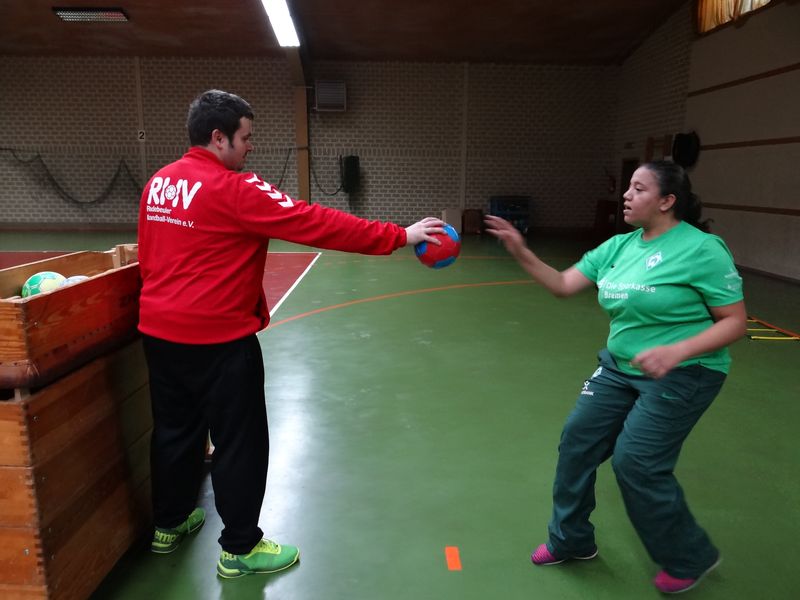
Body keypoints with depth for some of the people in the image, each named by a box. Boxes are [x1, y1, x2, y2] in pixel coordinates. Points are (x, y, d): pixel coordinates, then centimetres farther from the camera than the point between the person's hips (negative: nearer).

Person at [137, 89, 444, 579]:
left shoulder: (159, 182, 8)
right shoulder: (234, 189, -18)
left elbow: (148, 257, 15)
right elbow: (316, 224, -23)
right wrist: (398, 236, -19)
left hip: (159, 332, 9)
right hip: (216, 339, -8)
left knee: (176, 430, 22)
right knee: (239, 442, 6)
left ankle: (170, 525, 41)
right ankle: (240, 550, 21)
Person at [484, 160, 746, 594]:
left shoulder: (701, 249, -16)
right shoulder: (620, 245, 2)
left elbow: (736, 322, -14)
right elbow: (563, 285, 0)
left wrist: (677, 352, -29)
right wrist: (522, 254, -14)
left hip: (682, 375, -7)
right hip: (620, 367, 7)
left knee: (635, 462, -9)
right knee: (578, 439, 7)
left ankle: (690, 558, 20)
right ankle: (570, 540, 29)